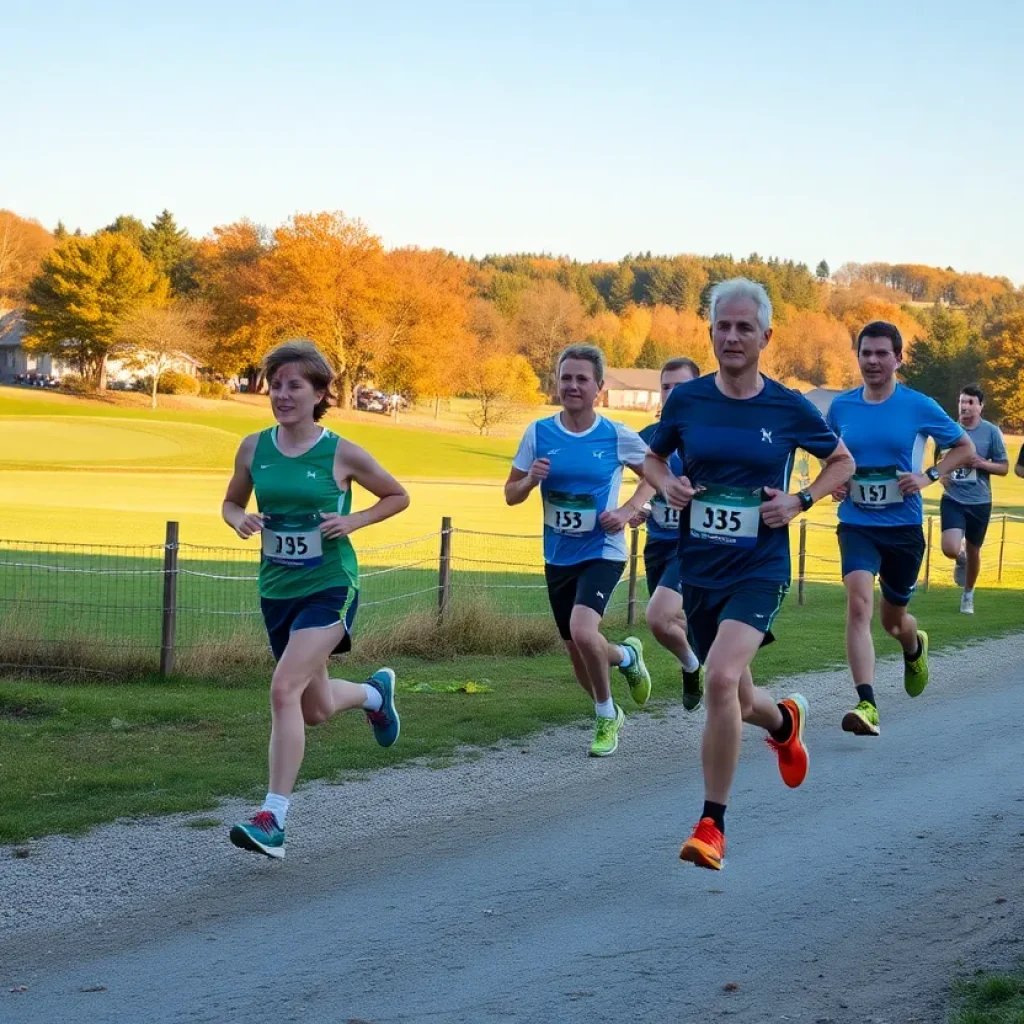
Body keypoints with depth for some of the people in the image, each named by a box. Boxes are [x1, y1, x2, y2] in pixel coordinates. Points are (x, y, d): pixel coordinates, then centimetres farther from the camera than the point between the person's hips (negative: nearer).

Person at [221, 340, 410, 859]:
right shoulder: (254, 448, 0)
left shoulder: (342, 454, -9)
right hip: (276, 590, 5)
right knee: (315, 708, 18)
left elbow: (398, 496, 5)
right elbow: (231, 502, 15)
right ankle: (375, 692, 54)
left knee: (285, 689, -23)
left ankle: (273, 819, -19)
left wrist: (353, 521, -12)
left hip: (329, 588, -5)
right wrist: (240, 520, -9)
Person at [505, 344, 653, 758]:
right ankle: (626, 655, 46)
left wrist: (628, 510, -10)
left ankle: (606, 717, -2)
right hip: (558, 557, 4)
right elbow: (511, 495, 4)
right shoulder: (539, 433, -3)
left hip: (602, 552, -4)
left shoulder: (617, 436, -9)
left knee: (582, 633, -27)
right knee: (579, 657, 11)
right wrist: (530, 479, -17)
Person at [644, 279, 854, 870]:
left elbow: (842, 461, 10)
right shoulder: (687, 400, 0)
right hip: (699, 570, 4)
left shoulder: (789, 408, -5)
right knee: (738, 701, 16)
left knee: (721, 679, -26)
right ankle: (785, 721, 55)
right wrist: (667, 485, -6)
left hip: (760, 569, -3)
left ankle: (713, 825, -13)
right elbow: (654, 457, 16)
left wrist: (801, 501, -7)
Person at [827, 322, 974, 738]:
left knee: (892, 618, 15)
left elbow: (965, 447, 5)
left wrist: (928, 476, -10)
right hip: (856, 525, 0)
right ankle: (867, 705, -28)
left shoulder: (919, 406, -6)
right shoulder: (841, 406, 0)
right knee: (859, 603, -23)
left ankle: (915, 648, 54)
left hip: (904, 527, 0)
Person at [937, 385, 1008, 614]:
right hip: (953, 500, 0)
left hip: (979, 502, 0)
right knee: (950, 549, -18)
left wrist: (983, 464, -18)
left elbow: (1004, 468, -1)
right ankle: (960, 559, 21)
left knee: (973, 551, 12)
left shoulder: (991, 432, -5)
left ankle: (968, 595, 36)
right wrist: (941, 474, -5)